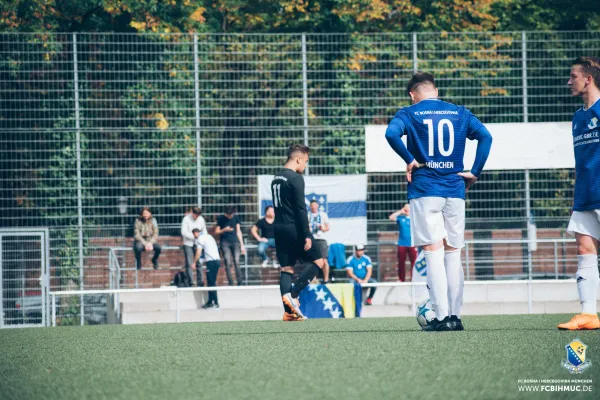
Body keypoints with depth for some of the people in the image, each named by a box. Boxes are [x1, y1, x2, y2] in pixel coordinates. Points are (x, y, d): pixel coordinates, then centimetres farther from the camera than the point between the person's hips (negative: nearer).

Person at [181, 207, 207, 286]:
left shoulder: (201, 219, 3)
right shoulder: (186, 219, -9)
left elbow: (204, 230, 14)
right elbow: (184, 232, -14)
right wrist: (194, 237, -18)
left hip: (197, 244, 3)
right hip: (188, 244, -3)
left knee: (199, 263, 1)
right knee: (189, 264, -5)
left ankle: (200, 283, 4)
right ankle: (190, 283, -4)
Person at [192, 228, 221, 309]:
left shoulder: (200, 238, -3)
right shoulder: (208, 236, 23)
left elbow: (198, 253, -7)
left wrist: (194, 263, 4)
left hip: (211, 261, -9)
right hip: (217, 260, 9)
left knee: (211, 283, -8)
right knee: (211, 283, 11)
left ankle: (215, 303, -12)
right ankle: (210, 302, 12)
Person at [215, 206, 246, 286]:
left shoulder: (235, 218, 7)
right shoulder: (221, 219, 2)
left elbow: (238, 232, 11)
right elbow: (216, 232, 5)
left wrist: (242, 245, 8)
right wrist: (224, 230, -15)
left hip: (235, 242, 2)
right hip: (225, 243, -2)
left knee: (236, 263, -5)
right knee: (228, 263, -8)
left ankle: (240, 283, -5)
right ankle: (230, 283, -7)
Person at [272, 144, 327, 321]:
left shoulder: (276, 178, 14)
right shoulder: (296, 178, -13)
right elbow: (301, 209, -17)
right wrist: (307, 235, -17)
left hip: (279, 229, 8)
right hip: (293, 229, -8)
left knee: (286, 268, 7)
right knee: (318, 261, 2)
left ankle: (289, 312, 1)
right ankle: (293, 295, -12)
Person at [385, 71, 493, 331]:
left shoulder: (409, 113, 2)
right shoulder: (459, 113, 11)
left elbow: (391, 133, -19)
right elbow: (485, 136, -3)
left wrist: (410, 160, -8)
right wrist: (475, 172, 0)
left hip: (424, 190, -3)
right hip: (454, 190, 3)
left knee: (433, 252, -5)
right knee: (453, 253, 8)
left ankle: (442, 317, -12)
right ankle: (455, 317, 6)